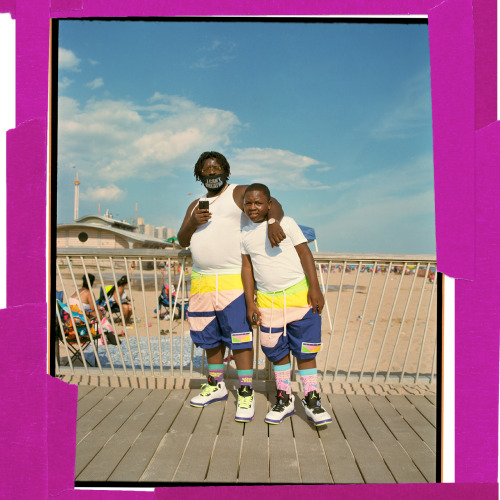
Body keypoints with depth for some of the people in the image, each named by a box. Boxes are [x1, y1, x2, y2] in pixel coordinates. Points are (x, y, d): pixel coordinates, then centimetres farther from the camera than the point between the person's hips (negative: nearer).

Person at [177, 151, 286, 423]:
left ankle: (246, 394, -1)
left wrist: (273, 223, -37)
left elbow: (272, 204, -14)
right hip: (202, 280, 6)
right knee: (210, 336, 13)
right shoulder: (196, 205, 20)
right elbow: (182, 241, 14)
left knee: (238, 335, -9)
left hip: (233, 279, -6)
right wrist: (193, 222, -6)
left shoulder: (239, 193, 1)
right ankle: (216, 385, 28)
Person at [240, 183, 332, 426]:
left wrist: (315, 288, -11)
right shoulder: (245, 234, 6)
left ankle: (311, 400, 14)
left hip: (299, 294, -3)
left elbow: (305, 253, -5)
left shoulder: (286, 223, -3)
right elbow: (247, 267, 8)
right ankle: (284, 399, 24)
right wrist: (250, 302, 3)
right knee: (277, 351, 10)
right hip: (267, 300, 3)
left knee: (305, 349, 1)